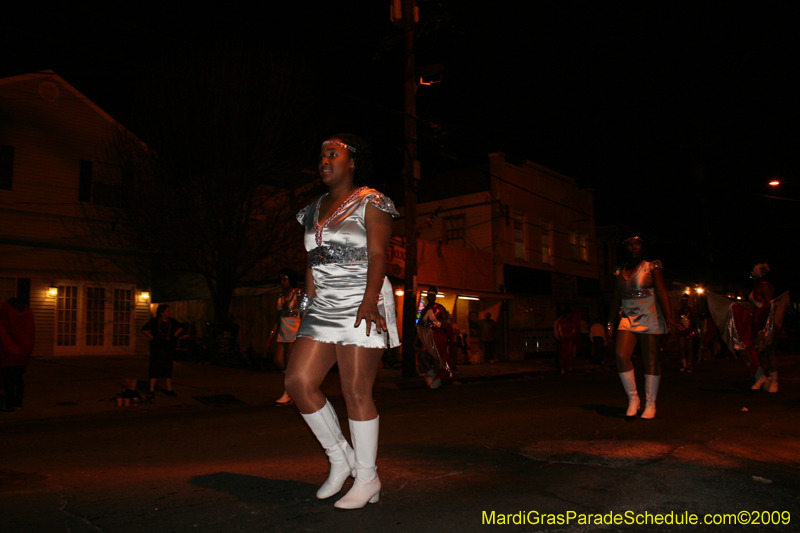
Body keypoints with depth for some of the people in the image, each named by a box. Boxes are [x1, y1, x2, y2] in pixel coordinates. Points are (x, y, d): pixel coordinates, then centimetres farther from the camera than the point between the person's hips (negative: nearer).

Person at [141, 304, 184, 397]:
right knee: (155, 368, -4)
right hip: (157, 348, -4)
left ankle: (169, 389, 18)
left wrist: (175, 335, 7)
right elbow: (144, 329, 3)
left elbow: (181, 327, 18)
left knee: (168, 368, 10)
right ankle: (152, 390, 1)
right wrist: (151, 337, -5)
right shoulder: (154, 321, -6)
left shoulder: (172, 321, 2)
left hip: (169, 348, 4)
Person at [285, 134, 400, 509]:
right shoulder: (313, 211, 20)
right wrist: (309, 302, 11)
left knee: (356, 392, -6)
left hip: (361, 307, -7)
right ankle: (340, 458, 14)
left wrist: (369, 301, -23)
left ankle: (367, 478, 10)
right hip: (322, 309, 7)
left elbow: (377, 255, -11)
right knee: (298, 382, -4)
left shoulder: (370, 203, -1)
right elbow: (313, 264, 19)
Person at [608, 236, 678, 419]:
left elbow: (661, 292, -10)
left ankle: (650, 404, 11)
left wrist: (668, 317, -23)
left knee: (651, 361, -1)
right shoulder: (620, 272, 12)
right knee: (621, 356, -14)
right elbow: (616, 298, 16)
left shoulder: (652, 268, 0)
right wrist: (610, 321, 13)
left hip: (649, 318, -3)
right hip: (628, 318, 3)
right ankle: (633, 398, 1)